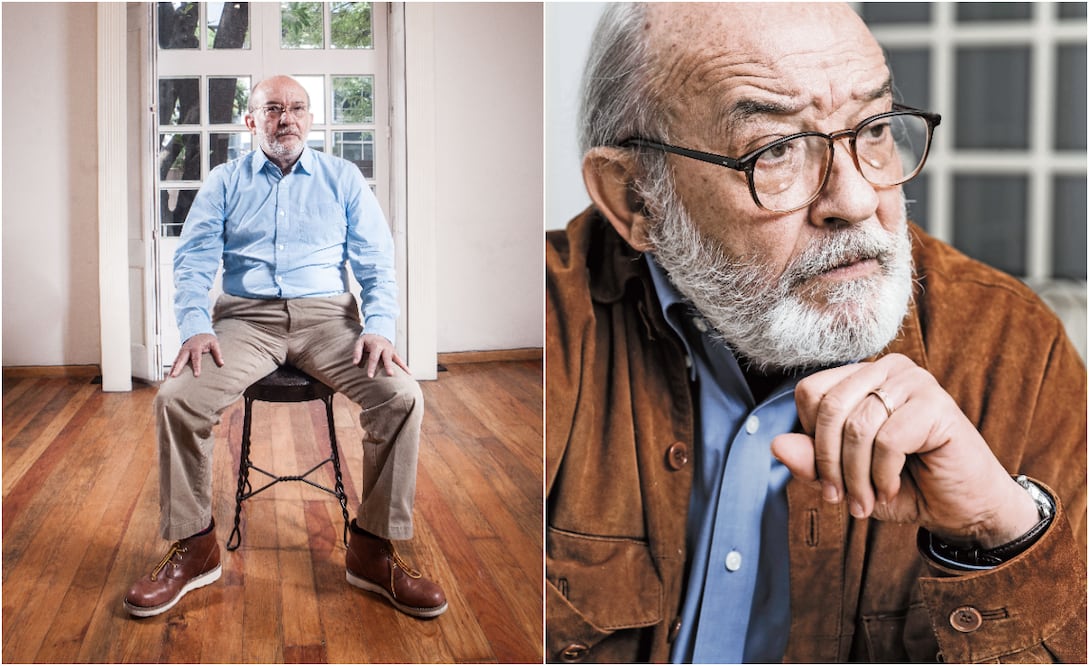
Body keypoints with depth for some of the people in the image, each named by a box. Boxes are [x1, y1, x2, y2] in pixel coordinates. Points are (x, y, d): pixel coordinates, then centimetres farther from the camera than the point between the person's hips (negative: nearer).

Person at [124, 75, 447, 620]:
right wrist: (195, 327, -12)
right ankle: (194, 548, -8)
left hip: (327, 315, 0)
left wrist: (379, 328, -11)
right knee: (176, 399, -26)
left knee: (402, 397, -27)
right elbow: (193, 261, 7)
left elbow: (376, 263, 8)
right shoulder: (225, 182, 15)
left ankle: (373, 549, -12)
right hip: (246, 318, 1)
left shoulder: (343, 178, 14)